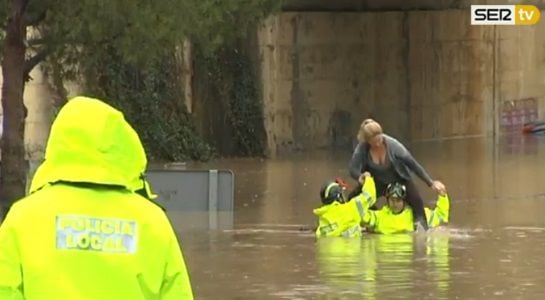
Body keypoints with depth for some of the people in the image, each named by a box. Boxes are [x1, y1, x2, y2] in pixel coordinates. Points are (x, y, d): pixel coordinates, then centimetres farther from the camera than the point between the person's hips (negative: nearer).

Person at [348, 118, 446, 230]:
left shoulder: (393, 145, -29)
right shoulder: (362, 148, -24)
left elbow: (413, 164, -23)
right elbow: (353, 168, -19)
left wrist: (431, 183, -24)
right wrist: (360, 177, -44)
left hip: (400, 180, -2)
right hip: (377, 182, 2)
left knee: (416, 200, -27)